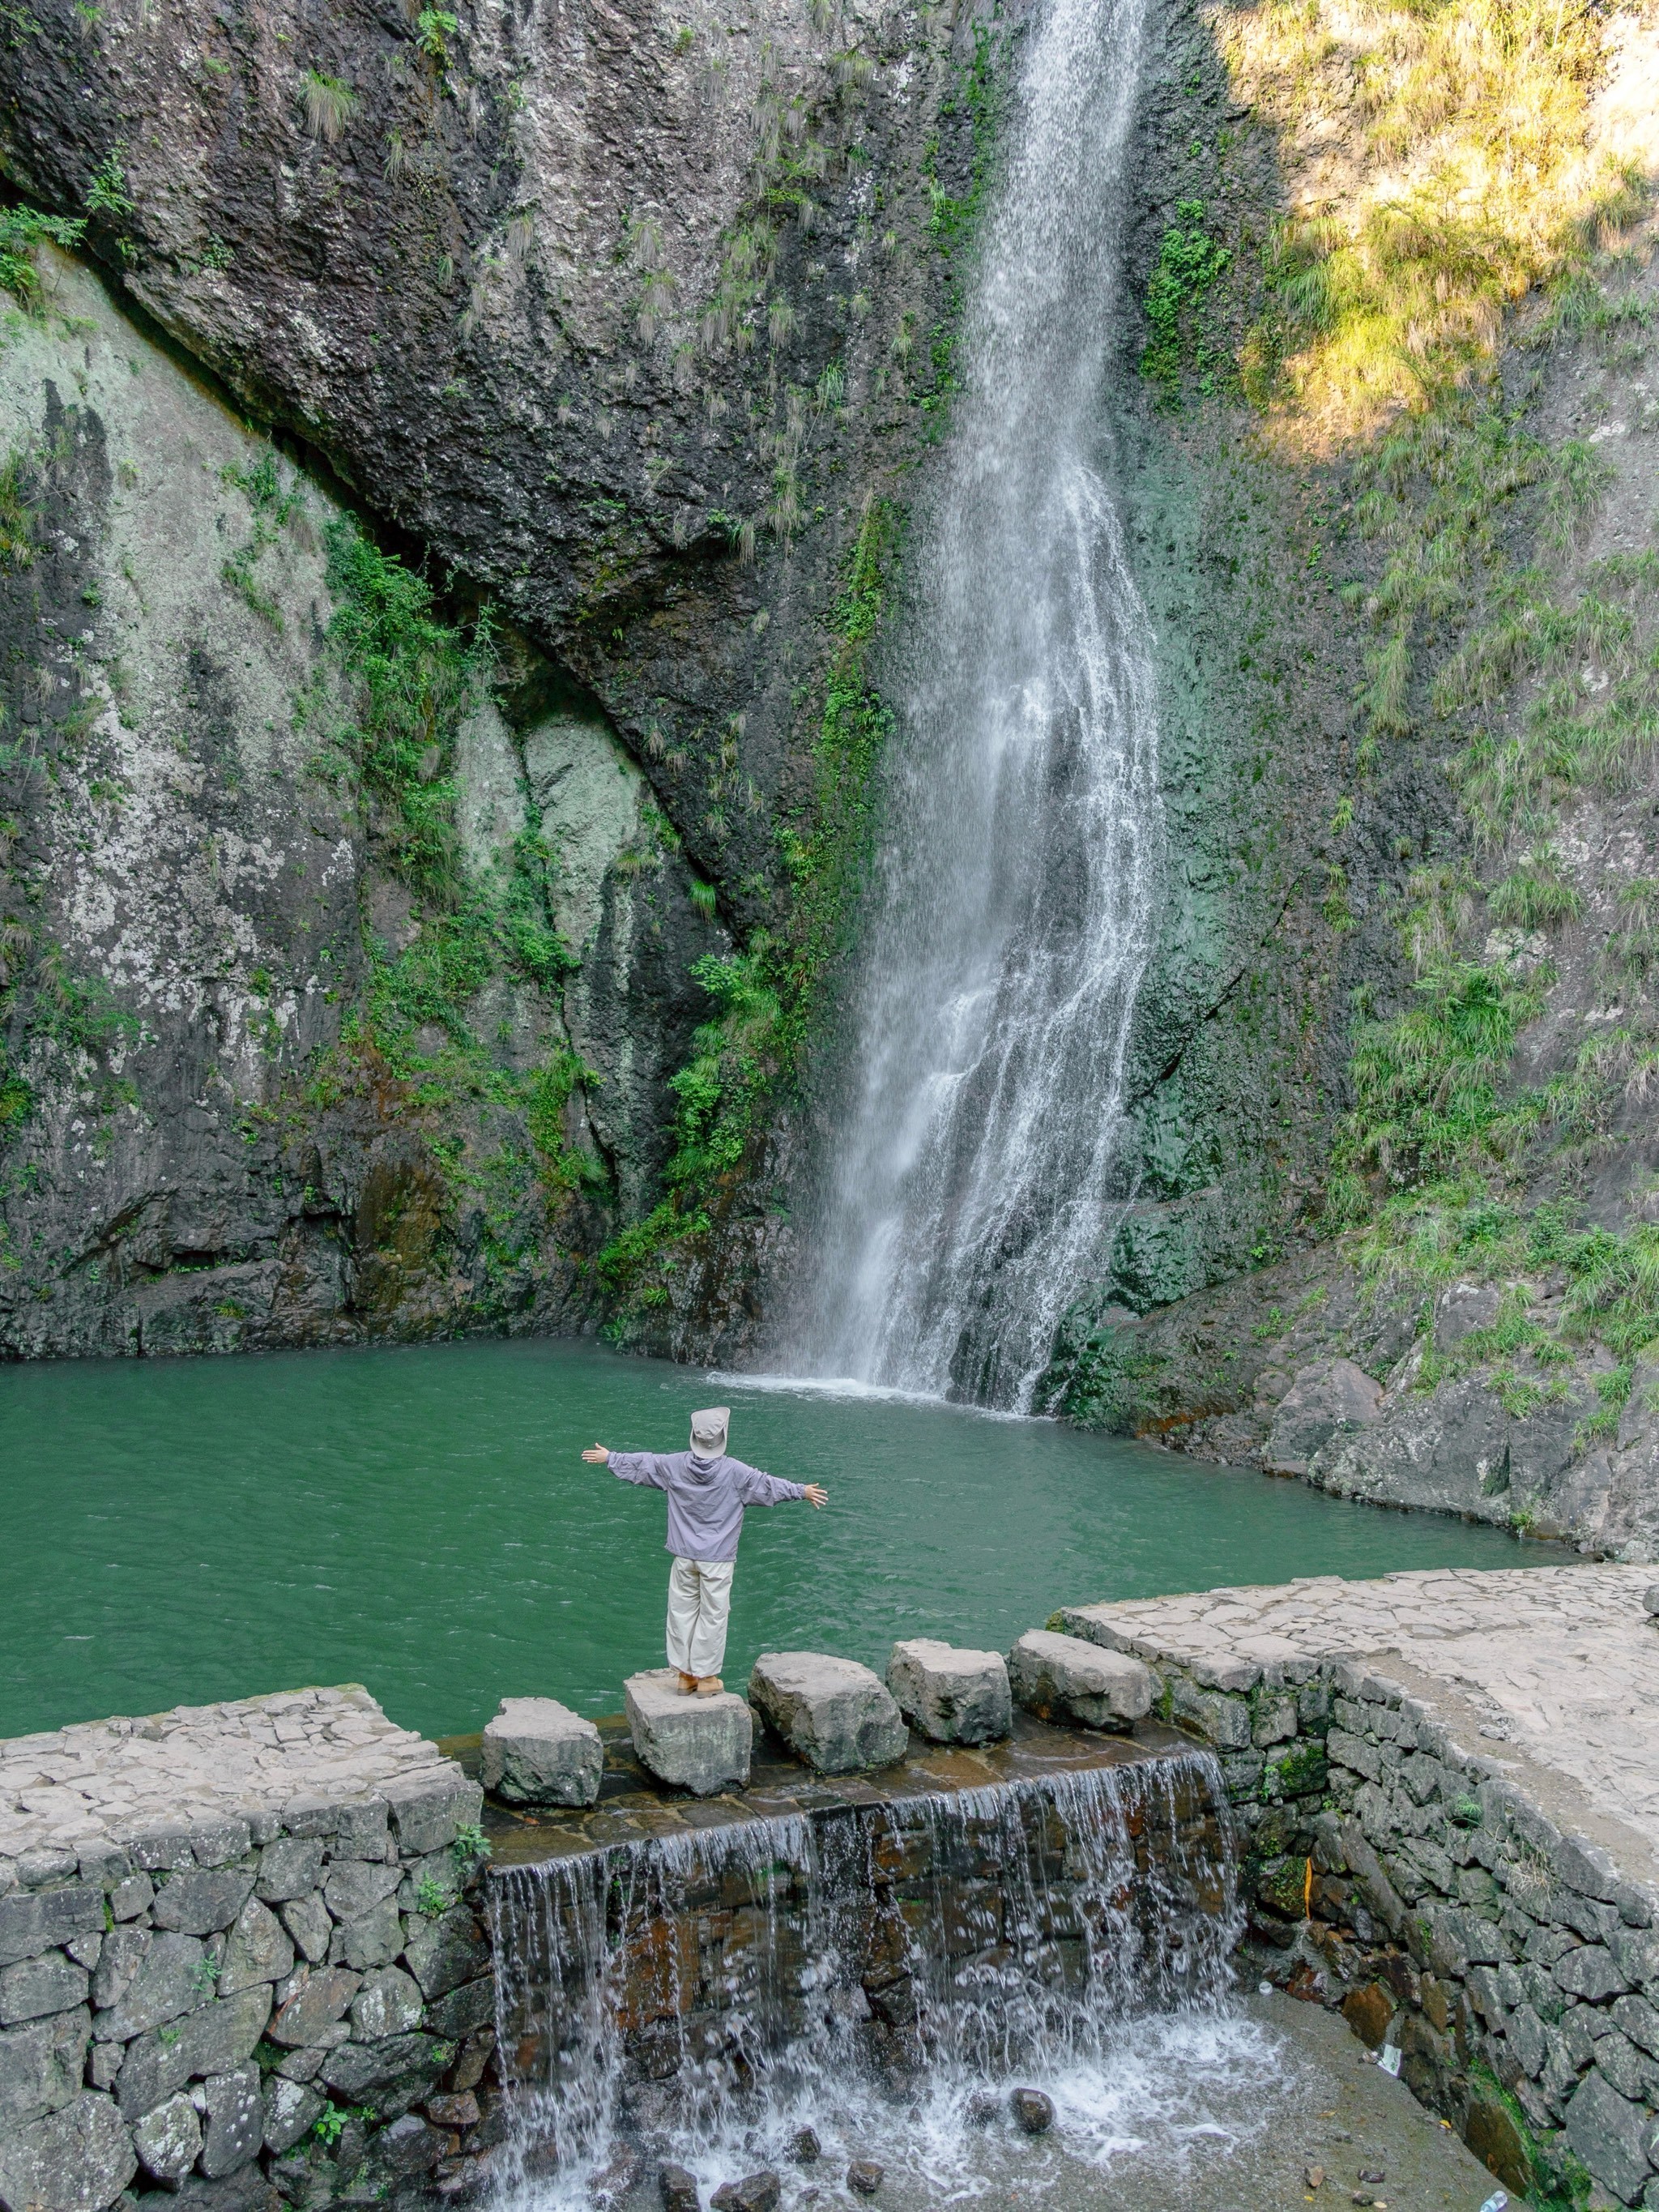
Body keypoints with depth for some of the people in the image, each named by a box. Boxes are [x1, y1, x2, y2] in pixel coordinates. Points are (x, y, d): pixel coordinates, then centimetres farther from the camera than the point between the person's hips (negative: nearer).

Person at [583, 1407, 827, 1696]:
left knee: (682, 1612, 12)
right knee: (713, 1615, 5)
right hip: (717, 1559, -3)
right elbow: (768, 1485, -8)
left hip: (684, 1556, 3)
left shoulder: (675, 1465, -3)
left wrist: (609, 1458, 24)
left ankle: (685, 1673, 20)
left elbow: (641, 1463, 9)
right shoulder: (734, 1471, -14)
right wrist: (802, 1491, 3)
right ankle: (705, 1677, 11)